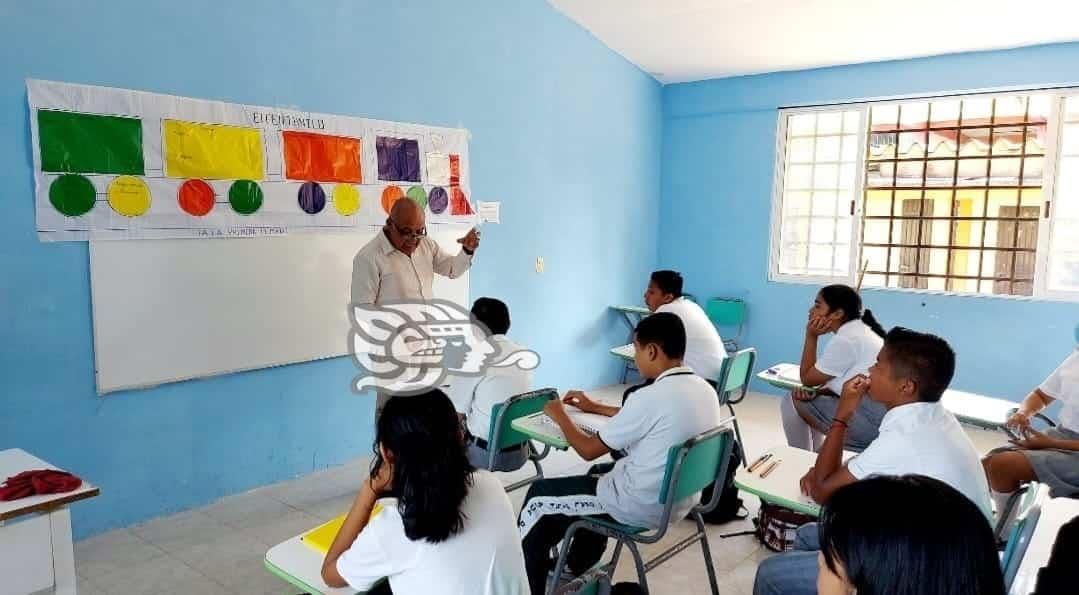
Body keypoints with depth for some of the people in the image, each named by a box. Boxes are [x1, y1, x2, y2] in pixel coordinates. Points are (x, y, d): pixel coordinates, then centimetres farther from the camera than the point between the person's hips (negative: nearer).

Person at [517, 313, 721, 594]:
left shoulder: (652, 396, -27)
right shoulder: (705, 390, -1)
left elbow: (588, 450, -16)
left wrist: (560, 416, 2)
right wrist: (596, 408, 23)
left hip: (640, 508, -8)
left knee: (537, 497, 8)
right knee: (601, 473, 34)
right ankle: (577, 568, 43)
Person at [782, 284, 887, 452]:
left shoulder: (845, 340, -16)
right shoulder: (861, 331, 14)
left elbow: (807, 379, -5)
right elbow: (839, 384, 15)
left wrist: (811, 336, -3)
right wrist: (816, 392, -3)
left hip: (871, 422, -10)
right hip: (884, 416, 10)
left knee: (792, 403, -2)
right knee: (810, 400, 22)